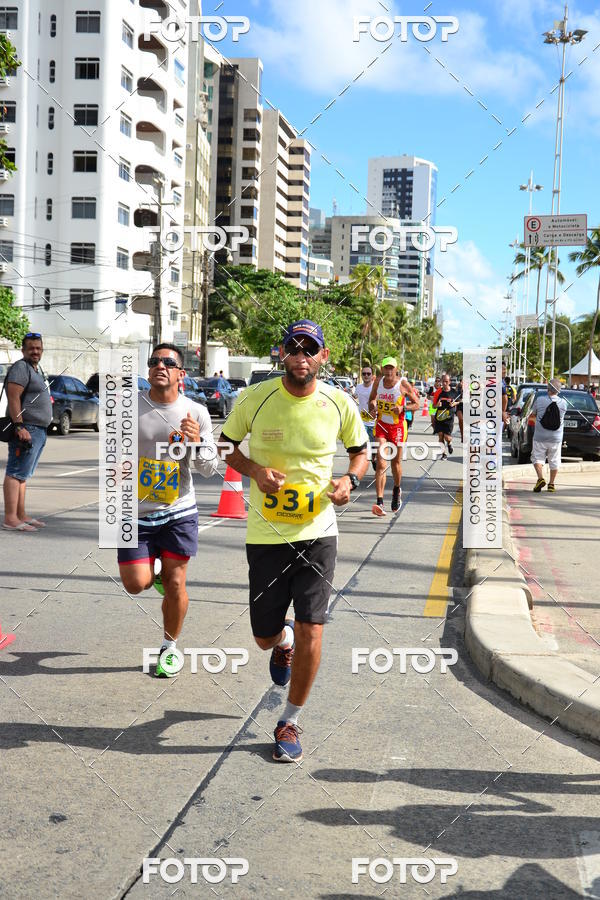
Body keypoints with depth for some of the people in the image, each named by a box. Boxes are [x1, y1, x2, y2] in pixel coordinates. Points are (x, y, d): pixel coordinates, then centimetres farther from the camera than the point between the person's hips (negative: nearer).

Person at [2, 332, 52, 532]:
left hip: (38, 431, 10)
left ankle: (21, 516, 15)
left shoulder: (36, 369, 22)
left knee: (23, 475, 11)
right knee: (16, 473, -12)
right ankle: (10, 519, -15)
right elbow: (13, 397, -19)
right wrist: (20, 426, -27)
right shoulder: (20, 368, -9)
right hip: (26, 429, -10)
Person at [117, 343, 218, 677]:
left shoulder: (196, 413, -5)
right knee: (136, 584, -5)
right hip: (136, 512, 1)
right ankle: (155, 573, 32)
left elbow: (210, 469, -3)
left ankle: (170, 648, 25)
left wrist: (198, 443, -21)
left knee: (175, 585, 3)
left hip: (179, 513, 0)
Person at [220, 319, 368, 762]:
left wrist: (349, 479, -9)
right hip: (266, 534, 0)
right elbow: (225, 444, 7)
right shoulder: (256, 398, -7)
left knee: (310, 631, -7)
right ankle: (283, 641, 49)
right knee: (264, 637, 8)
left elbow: (360, 450, 13)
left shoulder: (340, 404, -4)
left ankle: (290, 723, 15)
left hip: (318, 532, 0)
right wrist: (255, 470, -12)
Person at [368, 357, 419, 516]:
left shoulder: (403, 384, -9)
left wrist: (403, 408, -19)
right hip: (381, 425, 1)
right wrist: (372, 408, -5)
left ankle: (397, 490, 45)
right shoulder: (378, 381, -1)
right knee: (381, 463, -14)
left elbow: (416, 404, -1)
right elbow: (372, 399, 17)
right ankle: (379, 502, -21)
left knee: (396, 462, 14)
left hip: (398, 426, -1)